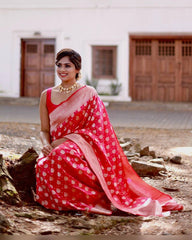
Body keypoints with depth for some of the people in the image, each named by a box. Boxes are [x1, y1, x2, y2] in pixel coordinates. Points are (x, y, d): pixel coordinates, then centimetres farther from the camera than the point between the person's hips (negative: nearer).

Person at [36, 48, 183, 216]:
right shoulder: (47, 95, 12)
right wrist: (47, 145, -10)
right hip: (56, 150, 4)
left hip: (81, 147, -4)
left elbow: (95, 130, -5)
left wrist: (62, 141, -14)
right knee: (43, 165, -30)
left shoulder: (88, 93, 1)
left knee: (63, 155, -37)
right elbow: (44, 130, 14)